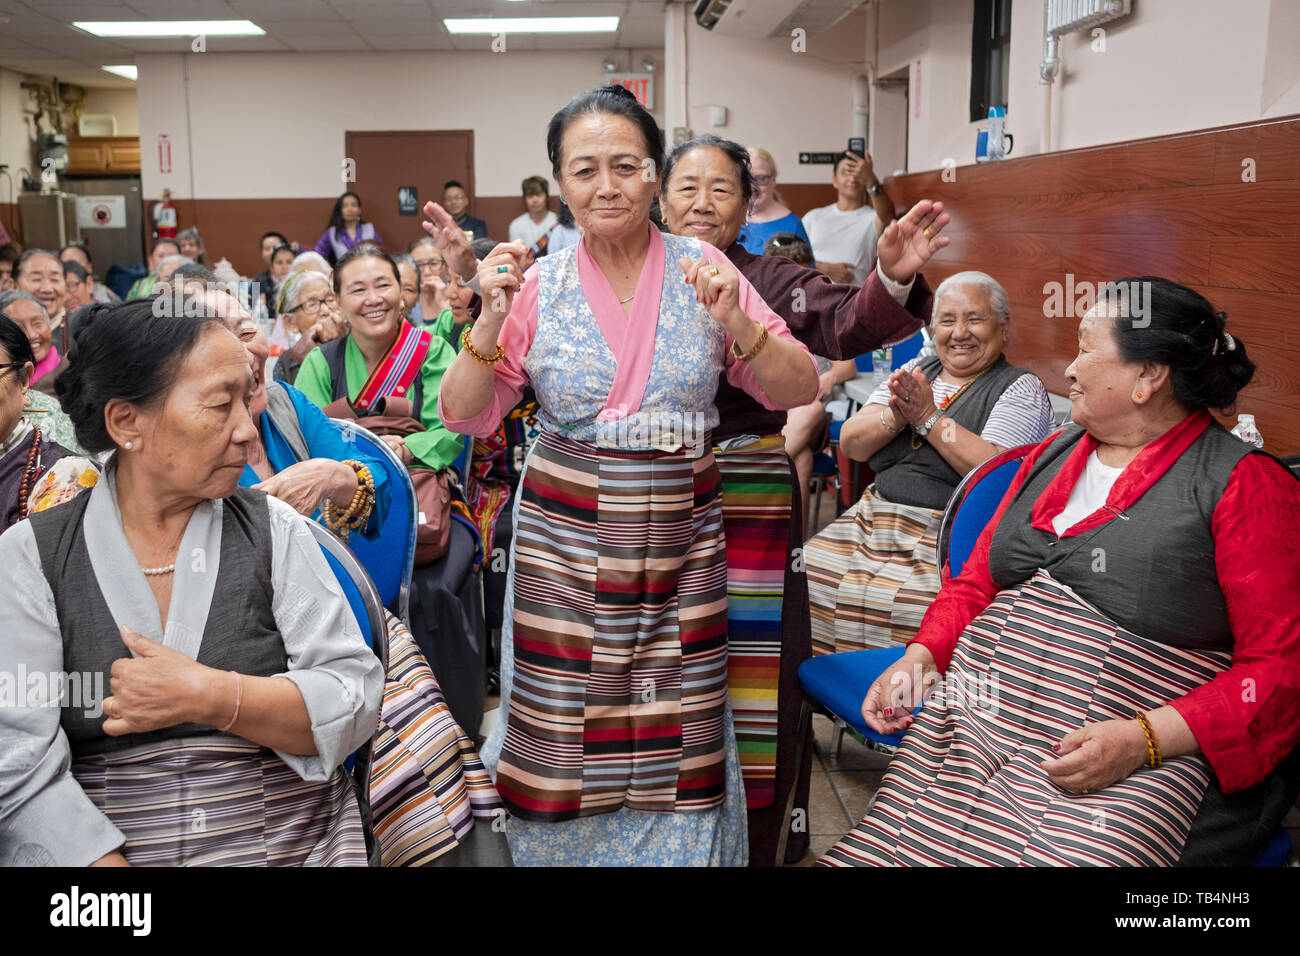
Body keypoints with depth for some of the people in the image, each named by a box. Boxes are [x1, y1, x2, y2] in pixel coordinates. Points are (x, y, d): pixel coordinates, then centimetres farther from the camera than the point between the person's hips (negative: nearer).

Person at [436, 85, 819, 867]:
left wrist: (735, 323, -17)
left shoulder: (703, 271, 0)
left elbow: (799, 391, 0)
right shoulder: (540, 286, 0)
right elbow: (464, 417, 1)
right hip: (565, 534, 0)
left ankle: (676, 848, 29)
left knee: (675, 738, 6)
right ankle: (565, 848, 30)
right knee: (567, 736, 5)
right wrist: (490, 324, -14)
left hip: (681, 535, 0)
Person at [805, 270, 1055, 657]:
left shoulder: (1022, 389, 2)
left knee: (912, 604, -31)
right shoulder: (915, 371, 17)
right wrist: (895, 417, -10)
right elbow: (850, 443, 9)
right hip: (875, 518, 5)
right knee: (806, 578, -16)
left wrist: (928, 417, -13)